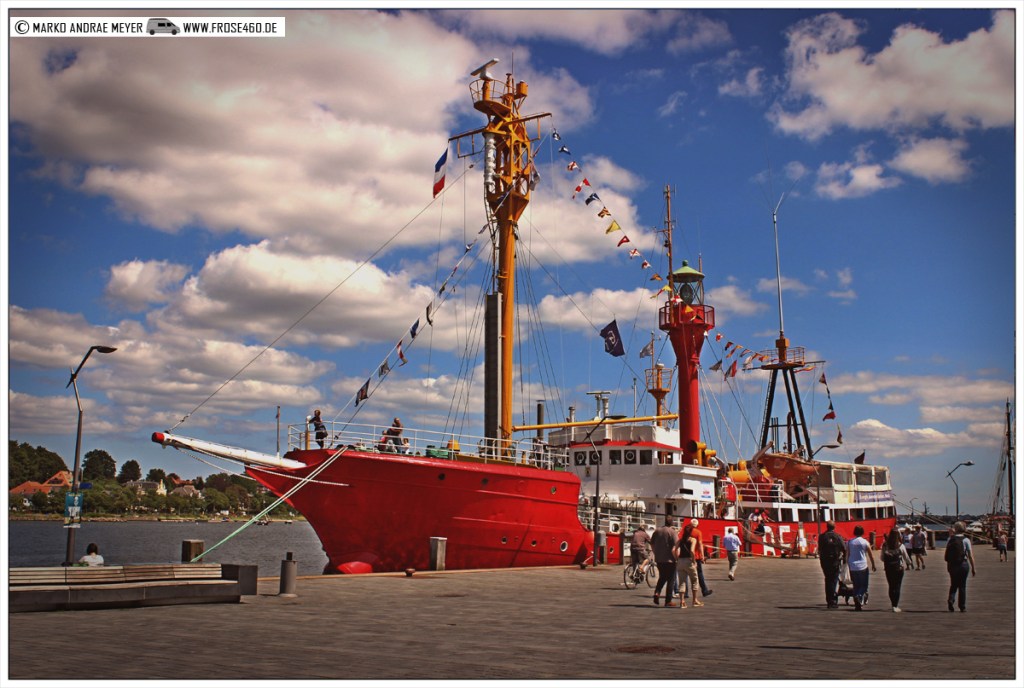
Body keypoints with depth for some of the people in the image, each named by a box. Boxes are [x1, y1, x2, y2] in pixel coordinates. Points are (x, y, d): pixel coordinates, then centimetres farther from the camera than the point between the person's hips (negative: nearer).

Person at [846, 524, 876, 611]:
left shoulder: (849, 542, 3)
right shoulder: (865, 542, -3)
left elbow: (847, 555, 7)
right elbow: (871, 555, 3)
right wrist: (873, 565, 17)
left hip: (852, 567, 3)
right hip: (863, 567, -3)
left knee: (856, 586, 11)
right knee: (864, 585, 6)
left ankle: (857, 605, 8)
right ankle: (859, 597, -22)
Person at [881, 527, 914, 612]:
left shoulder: (885, 546, -6)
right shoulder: (901, 546, -11)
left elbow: (882, 558, 0)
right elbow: (906, 557, 1)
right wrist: (910, 563, 21)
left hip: (888, 569, 2)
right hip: (899, 569, -2)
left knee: (891, 587, 13)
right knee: (897, 587, 4)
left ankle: (894, 605, 20)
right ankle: (895, 606, 0)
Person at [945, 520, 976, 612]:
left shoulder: (950, 539, 3)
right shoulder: (966, 540, -6)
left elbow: (946, 553, 4)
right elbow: (970, 555, -9)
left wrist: (948, 565, 13)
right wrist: (973, 567, -2)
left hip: (951, 565, 2)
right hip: (963, 564, -2)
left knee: (953, 584, 15)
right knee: (962, 586, 8)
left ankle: (951, 600, -8)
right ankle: (962, 606, 12)